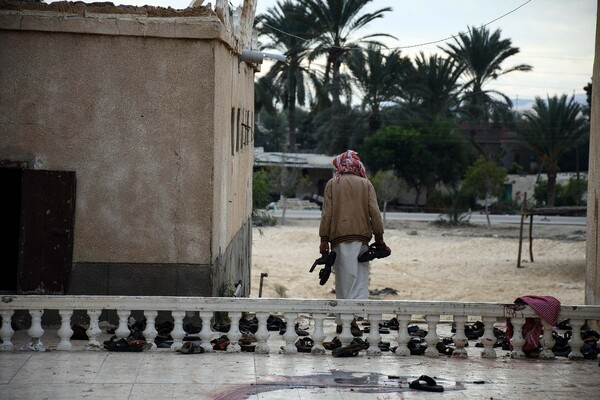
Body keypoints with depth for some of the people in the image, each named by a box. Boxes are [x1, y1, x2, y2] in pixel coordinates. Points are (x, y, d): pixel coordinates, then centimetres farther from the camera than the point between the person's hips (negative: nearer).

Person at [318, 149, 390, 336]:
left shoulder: (332, 184, 7)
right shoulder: (366, 184, 8)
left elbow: (327, 213, 1)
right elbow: (374, 212, 2)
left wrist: (324, 239, 2)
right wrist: (379, 237, 5)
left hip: (340, 236, 0)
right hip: (361, 235, 0)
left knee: (344, 278, 2)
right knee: (361, 278, 0)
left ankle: (342, 322, 1)